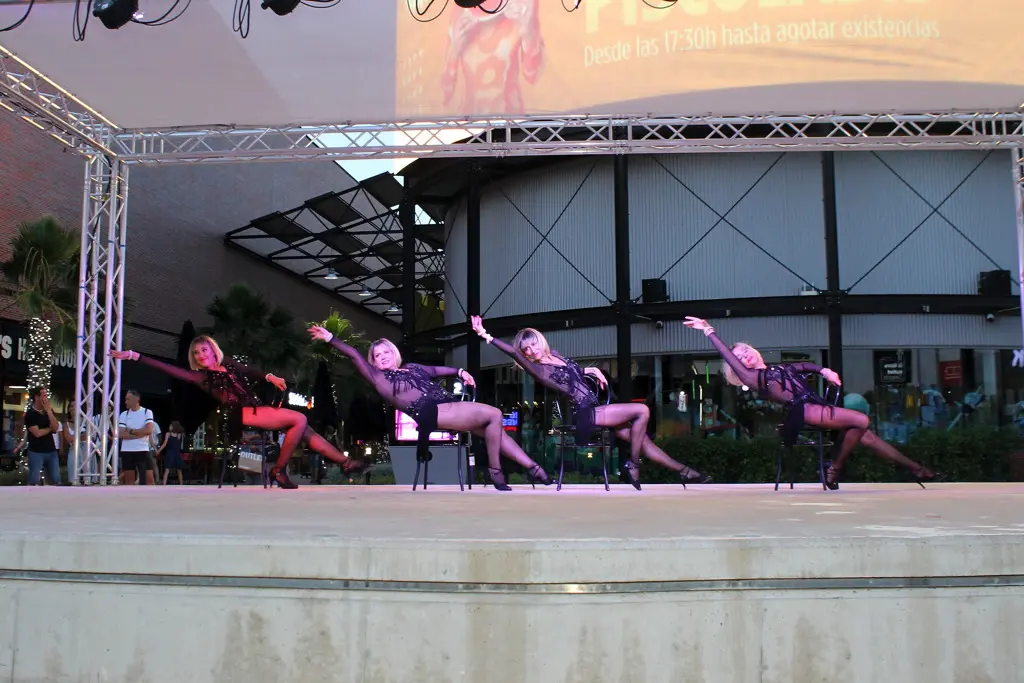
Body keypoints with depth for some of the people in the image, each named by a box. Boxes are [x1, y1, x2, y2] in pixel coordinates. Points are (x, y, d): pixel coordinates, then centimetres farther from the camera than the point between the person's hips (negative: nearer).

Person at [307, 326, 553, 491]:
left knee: (494, 427, 0)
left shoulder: (412, 368, 29)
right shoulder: (378, 378, 11)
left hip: (449, 404, 7)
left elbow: (437, 370, 35)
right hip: (432, 412, -7)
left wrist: (460, 372, 20)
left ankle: (533, 468, 3)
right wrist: (329, 338, 1)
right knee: (494, 414, -18)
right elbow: (354, 356, 6)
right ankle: (494, 470, -10)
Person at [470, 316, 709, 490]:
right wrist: (486, 336, -31)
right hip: (585, 416, -8)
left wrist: (590, 370, 15)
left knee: (642, 438, 6)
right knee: (642, 411, -17)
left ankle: (685, 473, 13)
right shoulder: (538, 369, -10)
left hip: (595, 411, 8)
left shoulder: (555, 356, 13)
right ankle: (632, 466, -10)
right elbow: (513, 353, -23)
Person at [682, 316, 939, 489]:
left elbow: (805, 365, 36)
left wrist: (824, 371, 17)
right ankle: (835, 468, -11)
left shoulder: (781, 368, 27)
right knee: (861, 420, -22)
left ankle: (916, 469, 13)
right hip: (803, 411, -7)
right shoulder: (753, 378, 5)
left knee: (866, 435, 5)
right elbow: (727, 356, -1)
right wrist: (709, 332, -1)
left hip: (816, 407, 7)